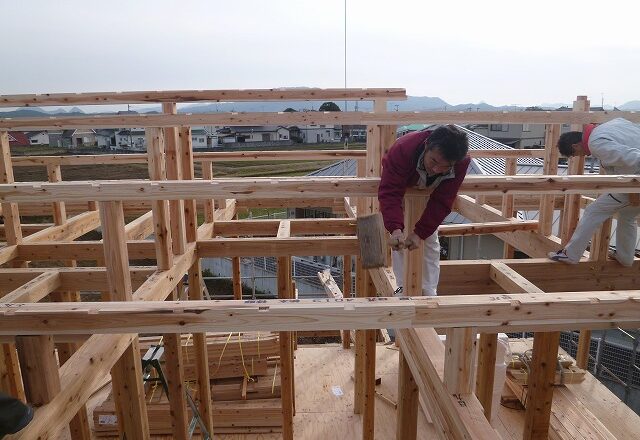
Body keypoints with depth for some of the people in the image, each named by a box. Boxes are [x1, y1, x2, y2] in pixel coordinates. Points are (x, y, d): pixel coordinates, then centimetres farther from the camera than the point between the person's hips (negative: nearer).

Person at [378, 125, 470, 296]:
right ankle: (402, 288, 4)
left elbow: (441, 202, -30)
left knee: (431, 241, 0)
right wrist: (395, 229, -61)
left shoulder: (462, 162, -35)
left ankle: (429, 293, 9)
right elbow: (390, 193, -47)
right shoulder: (402, 149, -44)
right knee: (399, 241, -9)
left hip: (429, 195, 2)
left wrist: (420, 232, -36)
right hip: (400, 188, -1)